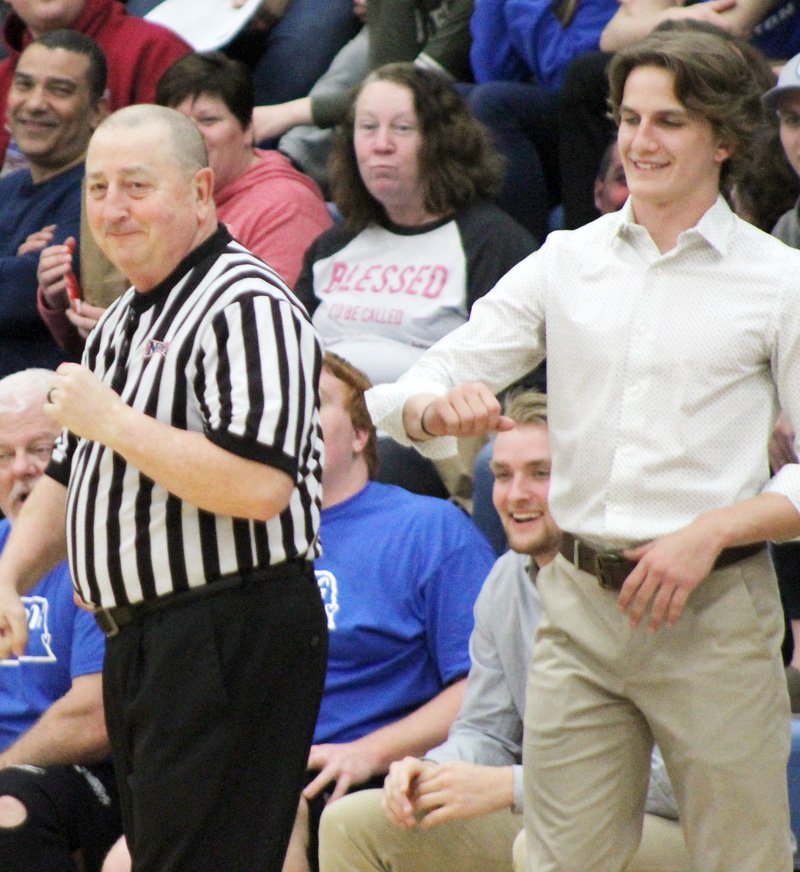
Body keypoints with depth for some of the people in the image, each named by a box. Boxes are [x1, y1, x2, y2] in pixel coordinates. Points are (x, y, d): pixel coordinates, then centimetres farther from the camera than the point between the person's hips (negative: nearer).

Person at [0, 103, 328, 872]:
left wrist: (112, 421, -18)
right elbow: (68, 478, 27)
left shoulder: (247, 308, -13)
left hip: (232, 640, -10)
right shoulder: (122, 323, 19)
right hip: (142, 643, 10)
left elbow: (259, 486, -25)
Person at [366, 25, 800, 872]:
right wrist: (437, 406, -18)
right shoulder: (565, 262, 10)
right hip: (578, 604, 3)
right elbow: (419, 386, 5)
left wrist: (712, 530, -15)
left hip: (712, 609, -3)